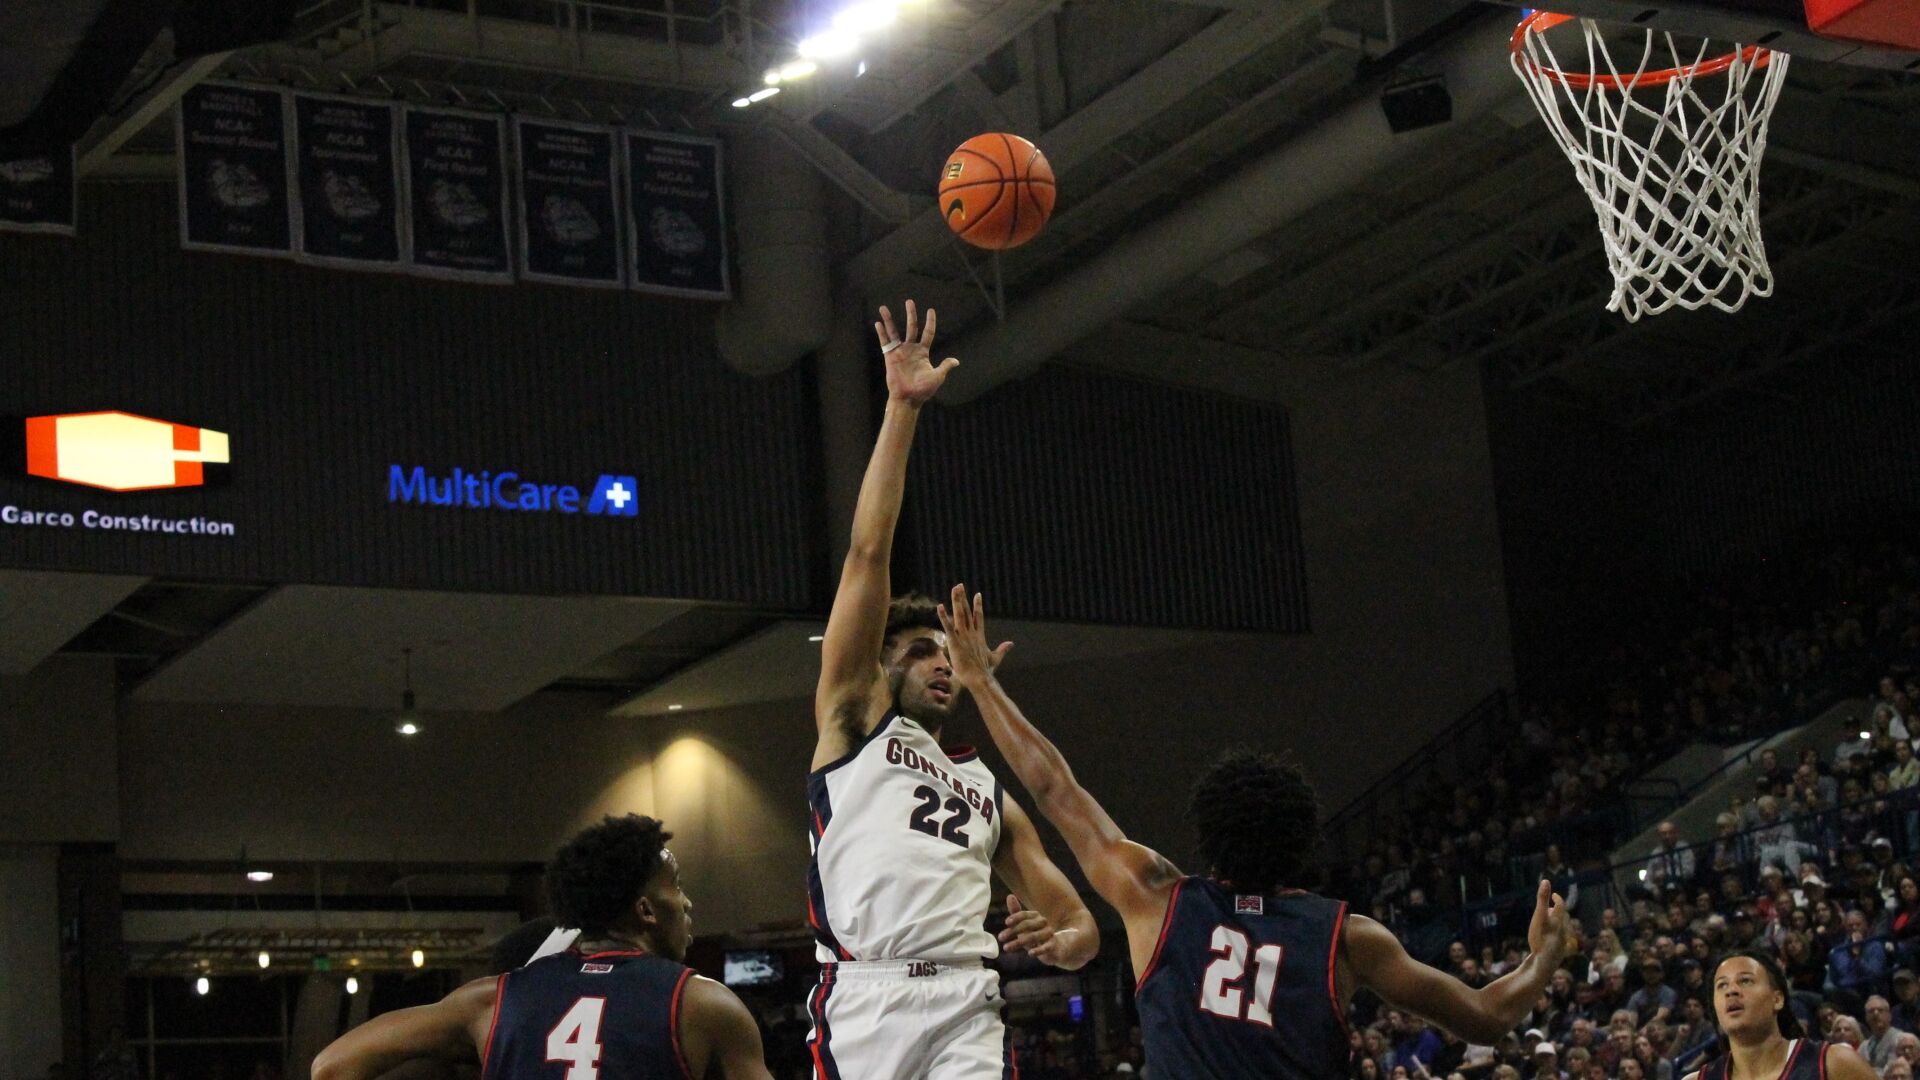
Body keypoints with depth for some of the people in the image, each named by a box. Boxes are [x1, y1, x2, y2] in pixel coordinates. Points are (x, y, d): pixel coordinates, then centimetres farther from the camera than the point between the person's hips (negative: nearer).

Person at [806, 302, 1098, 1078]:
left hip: (964, 1005, 3)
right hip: (864, 999, -3)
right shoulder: (854, 720, 17)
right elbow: (868, 555, 8)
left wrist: (1060, 940, -2)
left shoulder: (988, 789, 28)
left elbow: (1080, 924, 24)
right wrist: (902, 410, 3)